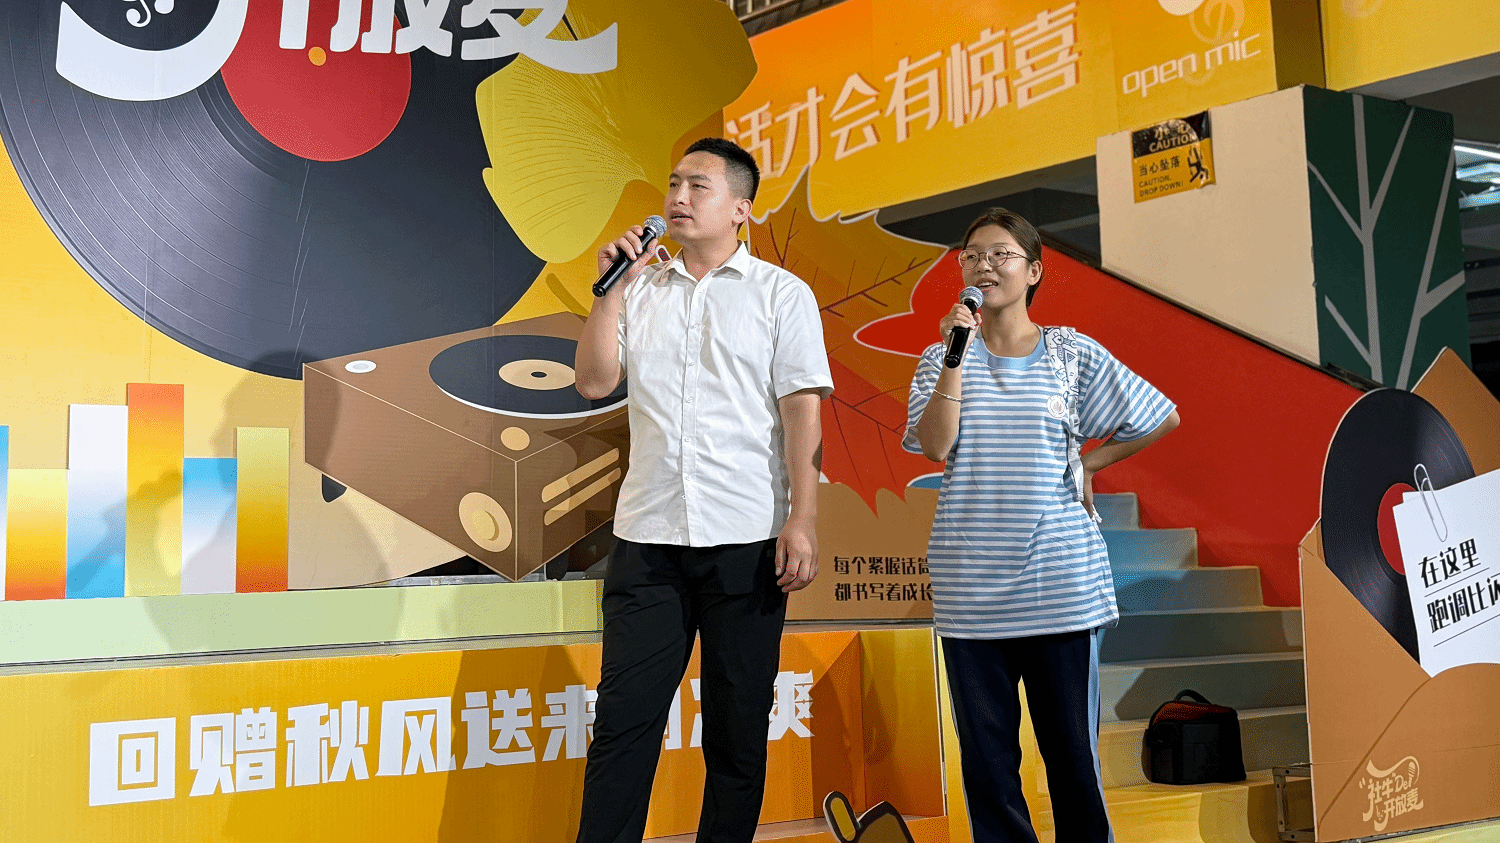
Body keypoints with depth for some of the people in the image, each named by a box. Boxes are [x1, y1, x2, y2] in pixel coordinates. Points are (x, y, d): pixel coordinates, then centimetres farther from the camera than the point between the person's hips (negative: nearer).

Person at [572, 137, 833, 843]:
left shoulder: (782, 294, 5)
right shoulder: (640, 290, 15)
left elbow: (802, 412, -2)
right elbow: (593, 381, 6)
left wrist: (802, 521, -10)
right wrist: (612, 288, 0)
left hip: (746, 542, -2)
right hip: (647, 538, 2)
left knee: (737, 732, 6)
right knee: (622, 721, 0)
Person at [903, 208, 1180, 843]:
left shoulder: (1073, 355, 6)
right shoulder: (942, 359, 8)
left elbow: (1163, 418, 13)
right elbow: (934, 446, -9)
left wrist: (1087, 464, 8)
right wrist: (956, 354, -13)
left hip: (1062, 582, -1)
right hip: (971, 585, 1)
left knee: (1073, 749, 3)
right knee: (986, 754, 5)